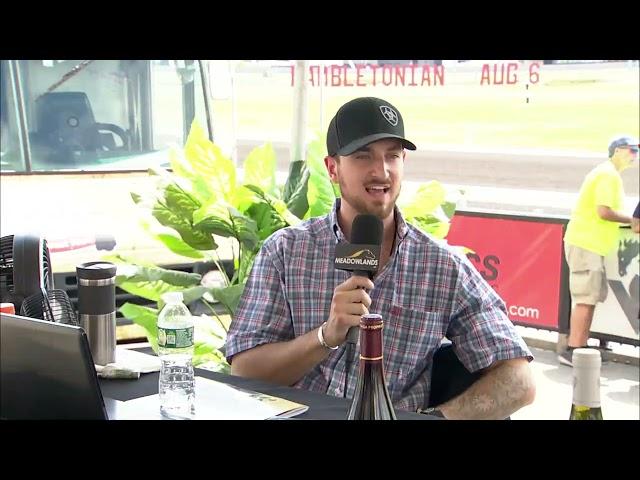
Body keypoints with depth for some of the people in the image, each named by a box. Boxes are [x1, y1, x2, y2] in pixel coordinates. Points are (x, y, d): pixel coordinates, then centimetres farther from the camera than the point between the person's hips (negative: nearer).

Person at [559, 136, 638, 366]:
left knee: (590, 298, 12)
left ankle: (580, 347, 16)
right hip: (586, 243, -10)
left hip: (589, 243, 10)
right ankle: (573, 351, -10)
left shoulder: (606, 173, 19)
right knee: (586, 299, -10)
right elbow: (604, 211, -21)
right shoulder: (609, 175, -13)